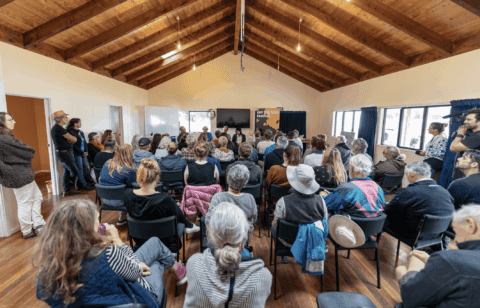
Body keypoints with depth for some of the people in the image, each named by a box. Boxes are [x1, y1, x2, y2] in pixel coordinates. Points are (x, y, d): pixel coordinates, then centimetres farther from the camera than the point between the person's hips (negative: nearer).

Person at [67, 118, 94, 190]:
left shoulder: (81, 132, 14)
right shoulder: (71, 133, -11)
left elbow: (85, 143, 15)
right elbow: (73, 145, -15)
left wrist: (86, 151, 3)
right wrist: (82, 152, -12)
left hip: (84, 153, 8)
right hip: (77, 154, -8)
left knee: (86, 167, 6)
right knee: (80, 169, -1)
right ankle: (84, 185, 5)